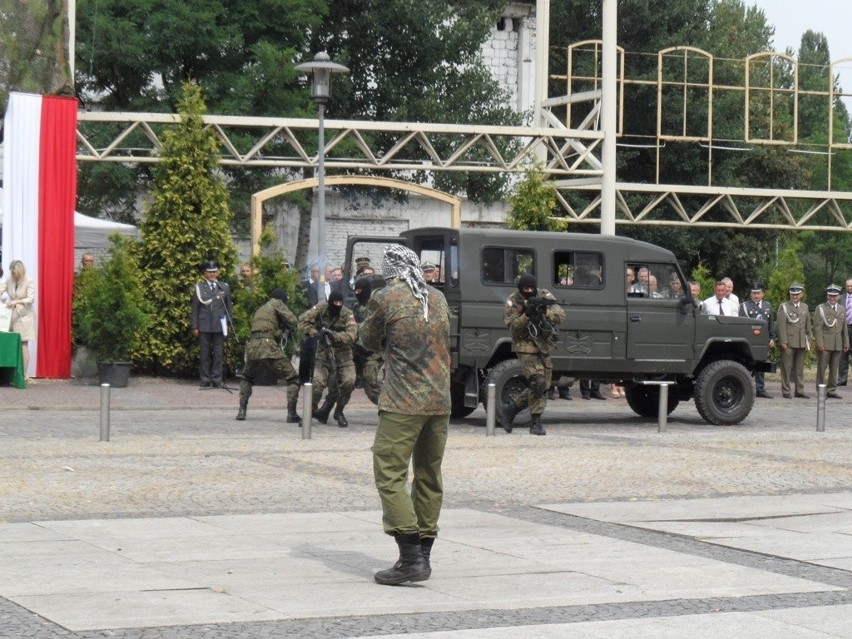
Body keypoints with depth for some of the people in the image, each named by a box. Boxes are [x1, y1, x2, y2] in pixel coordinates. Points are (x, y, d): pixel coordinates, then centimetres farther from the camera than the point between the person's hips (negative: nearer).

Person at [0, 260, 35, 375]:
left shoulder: (28, 282, -9)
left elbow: (31, 299, -15)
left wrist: (16, 301, -27)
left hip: (24, 316, -4)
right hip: (12, 316, 4)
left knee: (23, 345, -4)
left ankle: (23, 374, -2)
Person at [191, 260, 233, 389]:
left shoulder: (225, 287, 11)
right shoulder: (198, 287, 7)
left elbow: (229, 307, 14)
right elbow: (195, 308, 6)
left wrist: (228, 323, 7)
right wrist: (194, 327, 1)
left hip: (219, 326, 1)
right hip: (204, 326, -1)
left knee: (218, 354, -1)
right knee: (205, 354, 1)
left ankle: (216, 380, 4)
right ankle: (205, 380, 5)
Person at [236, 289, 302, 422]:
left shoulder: (259, 310, 29)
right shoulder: (277, 304, 9)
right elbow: (293, 322, -2)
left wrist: (282, 330, 27)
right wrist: (290, 329, 20)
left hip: (253, 347, 6)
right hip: (269, 347, -6)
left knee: (247, 377, 32)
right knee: (293, 378, 5)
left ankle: (242, 411, 19)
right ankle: (291, 414, -5)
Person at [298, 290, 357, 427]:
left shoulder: (347, 314, -12)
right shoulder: (321, 309, -8)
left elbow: (352, 335, -22)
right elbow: (303, 320, -12)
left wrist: (335, 335, -37)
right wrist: (315, 332, -26)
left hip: (342, 353, 0)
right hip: (324, 352, 0)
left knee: (349, 381, -15)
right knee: (317, 382, -14)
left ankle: (339, 412, 6)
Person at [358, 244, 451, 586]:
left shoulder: (386, 298, -6)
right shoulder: (438, 298, 11)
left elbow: (368, 341, 5)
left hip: (403, 404, -6)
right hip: (440, 402, 6)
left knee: (390, 475, -5)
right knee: (429, 478, 14)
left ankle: (411, 558, -14)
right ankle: (423, 555, 19)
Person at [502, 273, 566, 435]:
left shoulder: (544, 296, 1)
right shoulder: (513, 302, -6)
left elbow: (560, 316, -8)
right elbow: (513, 327, -15)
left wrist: (546, 312, -26)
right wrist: (527, 315, -29)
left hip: (544, 347, 5)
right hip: (526, 347, -5)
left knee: (543, 386, 8)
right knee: (538, 382, -19)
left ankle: (511, 407, 24)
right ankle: (536, 423, -11)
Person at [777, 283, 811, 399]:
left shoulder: (805, 307, 15)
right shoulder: (784, 307, -1)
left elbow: (808, 324, 17)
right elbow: (781, 325, -7)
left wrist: (808, 339, 11)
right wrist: (783, 341, -13)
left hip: (801, 342, 5)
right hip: (788, 342, -5)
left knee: (800, 368, 8)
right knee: (787, 368, -2)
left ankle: (800, 391, 14)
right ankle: (786, 391, 3)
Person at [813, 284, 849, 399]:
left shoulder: (842, 310, 15)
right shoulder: (820, 309, -1)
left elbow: (844, 328, 17)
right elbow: (817, 327, -7)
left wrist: (846, 343, 13)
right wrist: (819, 343, -14)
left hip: (837, 345, 4)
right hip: (824, 344, -4)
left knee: (834, 368, 6)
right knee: (822, 367, -2)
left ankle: (831, 390, 12)